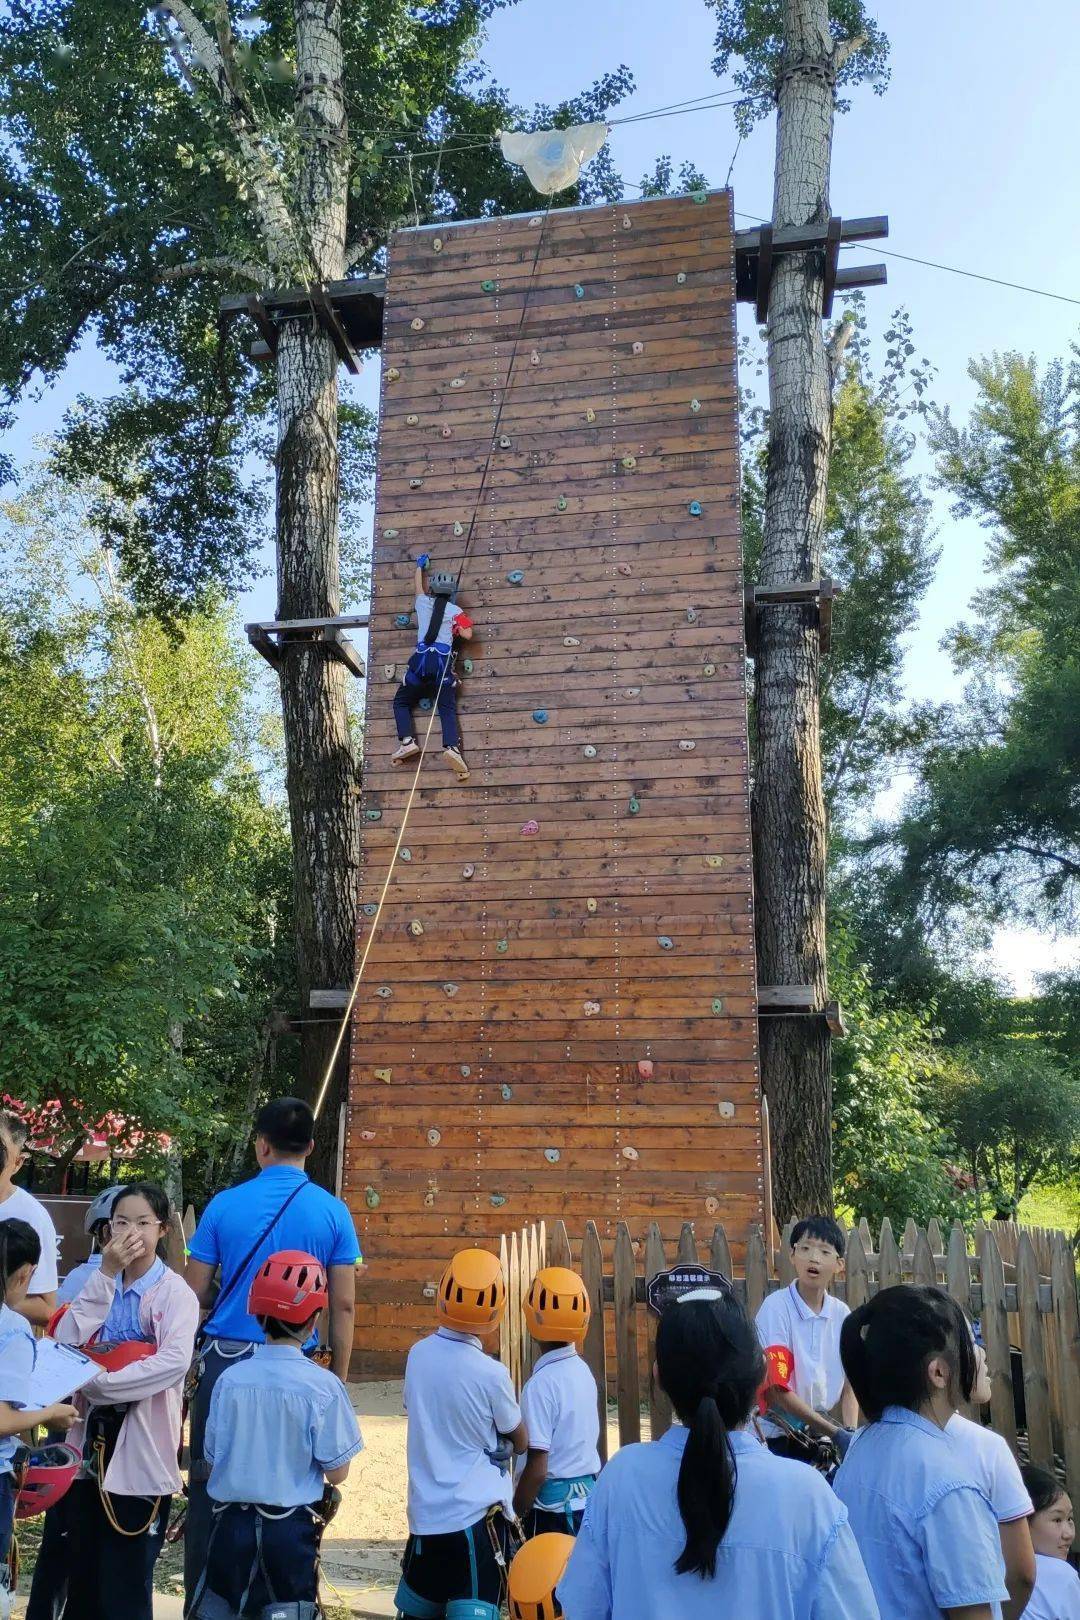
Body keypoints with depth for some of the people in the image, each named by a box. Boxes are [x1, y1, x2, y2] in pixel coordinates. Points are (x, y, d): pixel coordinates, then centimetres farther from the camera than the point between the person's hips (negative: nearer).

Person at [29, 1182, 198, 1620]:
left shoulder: (175, 1292, -9)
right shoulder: (98, 1282, 7)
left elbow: (175, 1361, -24)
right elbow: (65, 1340, -9)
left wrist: (100, 1382, -22)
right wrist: (105, 1275, -14)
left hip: (140, 1443, -5)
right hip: (89, 1435, 5)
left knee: (125, 1571, 6)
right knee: (74, 1562, 13)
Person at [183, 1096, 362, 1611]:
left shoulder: (224, 1205, -4)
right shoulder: (333, 1212, -3)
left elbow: (193, 1295, 1)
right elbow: (343, 1307, -2)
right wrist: (338, 1381, 7)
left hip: (225, 1360, 0)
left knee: (211, 1485, 13)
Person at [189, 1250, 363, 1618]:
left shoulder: (229, 1379, -8)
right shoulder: (322, 1386, -16)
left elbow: (212, 1462, 2)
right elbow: (336, 1473, -10)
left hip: (232, 1521, 2)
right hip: (292, 1527, -2)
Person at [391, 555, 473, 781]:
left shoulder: (423, 602, 16)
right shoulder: (455, 611, 9)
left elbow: (419, 586, 38)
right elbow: (467, 635, 0)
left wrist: (420, 566, 57)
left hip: (420, 659, 1)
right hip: (443, 660, -1)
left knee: (401, 702, 16)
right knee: (447, 708, -5)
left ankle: (407, 741, -6)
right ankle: (452, 747, -31)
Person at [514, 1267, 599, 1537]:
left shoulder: (541, 1383, -20)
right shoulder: (582, 1369, 3)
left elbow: (537, 1468, -19)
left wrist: (514, 1515, -8)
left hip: (552, 1507, -7)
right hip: (588, 1498, 7)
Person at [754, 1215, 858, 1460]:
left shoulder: (841, 1313, 1)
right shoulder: (776, 1307, -14)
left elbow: (850, 1382, 8)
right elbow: (775, 1391, -16)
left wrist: (850, 1431, -8)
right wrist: (835, 1433, -15)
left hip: (821, 1439, 5)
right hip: (778, 1438, -5)